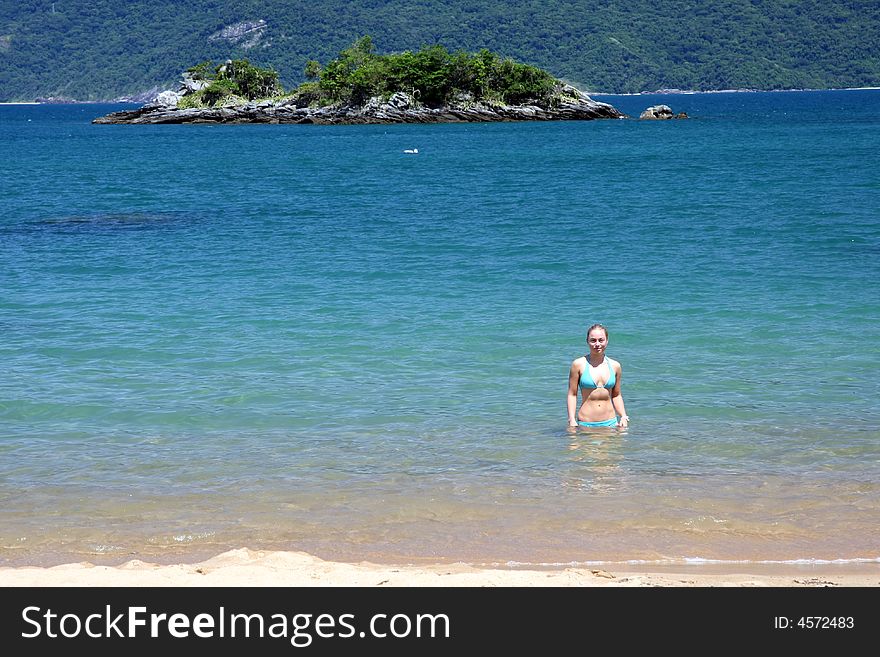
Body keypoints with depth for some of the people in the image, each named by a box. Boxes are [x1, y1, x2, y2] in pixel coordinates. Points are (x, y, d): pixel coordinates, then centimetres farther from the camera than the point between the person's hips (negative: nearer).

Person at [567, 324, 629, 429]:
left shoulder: (615, 366, 8)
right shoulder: (578, 364, -2)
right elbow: (572, 394, 0)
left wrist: (623, 416, 5)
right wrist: (572, 420, -7)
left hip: (610, 423, 2)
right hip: (586, 424, -2)